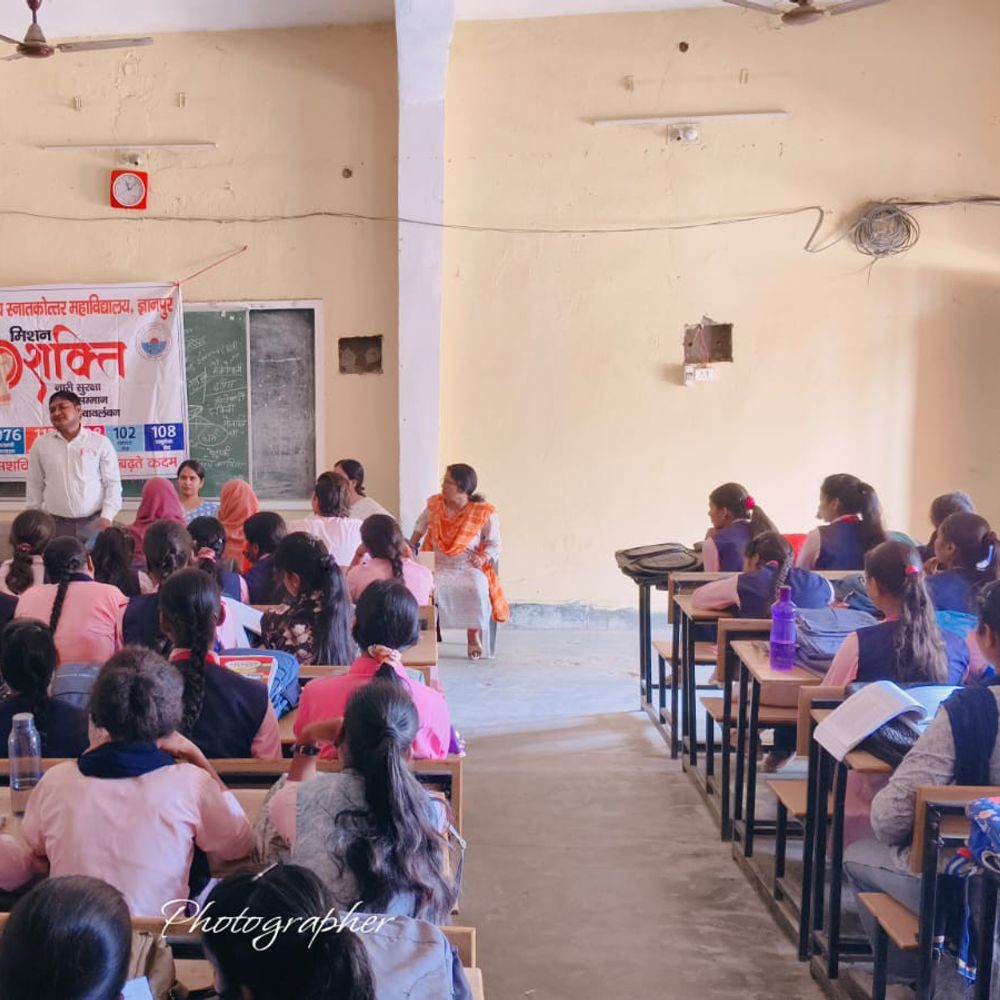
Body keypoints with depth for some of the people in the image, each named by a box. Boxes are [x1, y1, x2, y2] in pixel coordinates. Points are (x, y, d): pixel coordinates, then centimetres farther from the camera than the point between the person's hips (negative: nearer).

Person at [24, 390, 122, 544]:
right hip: (55, 524, 1)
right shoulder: (41, 445, 6)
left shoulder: (100, 443, 1)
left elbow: (113, 483, 1)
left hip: (94, 522, -1)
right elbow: (34, 487, 11)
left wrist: (107, 517, -10)